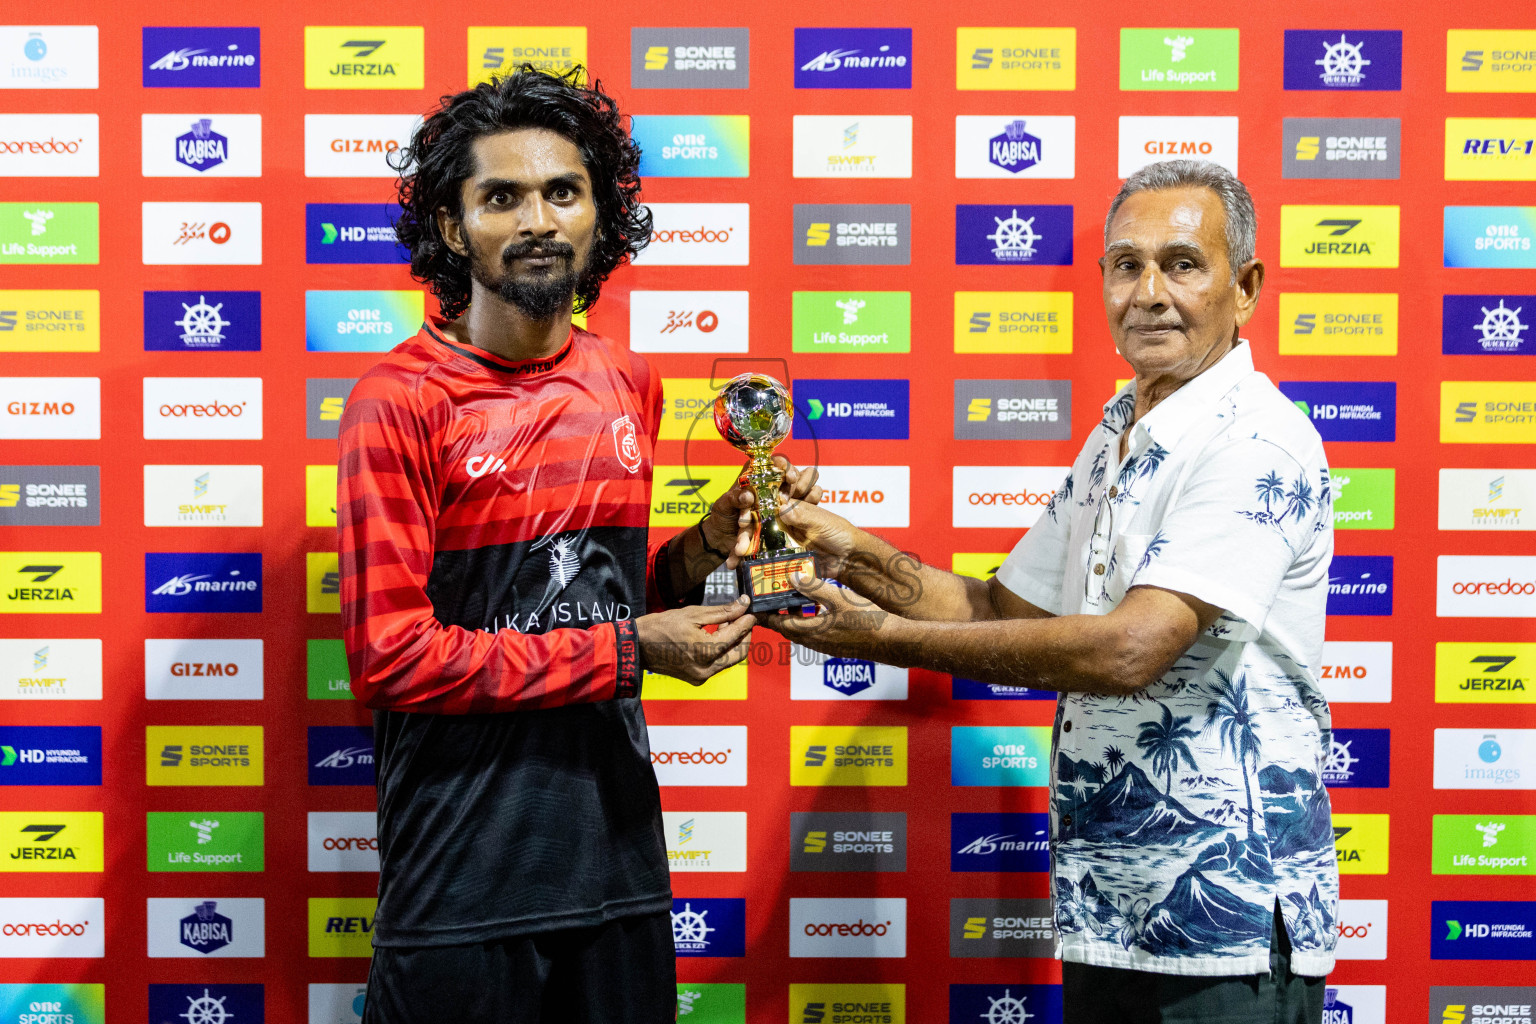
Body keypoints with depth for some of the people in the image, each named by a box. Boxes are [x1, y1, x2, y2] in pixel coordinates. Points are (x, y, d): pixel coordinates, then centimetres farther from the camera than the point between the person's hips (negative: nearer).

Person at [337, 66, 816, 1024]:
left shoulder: (630, 386, 8)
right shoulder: (402, 400, -11)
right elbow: (391, 656, -16)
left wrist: (699, 551, -1)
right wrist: (627, 650, -15)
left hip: (621, 859, 6)